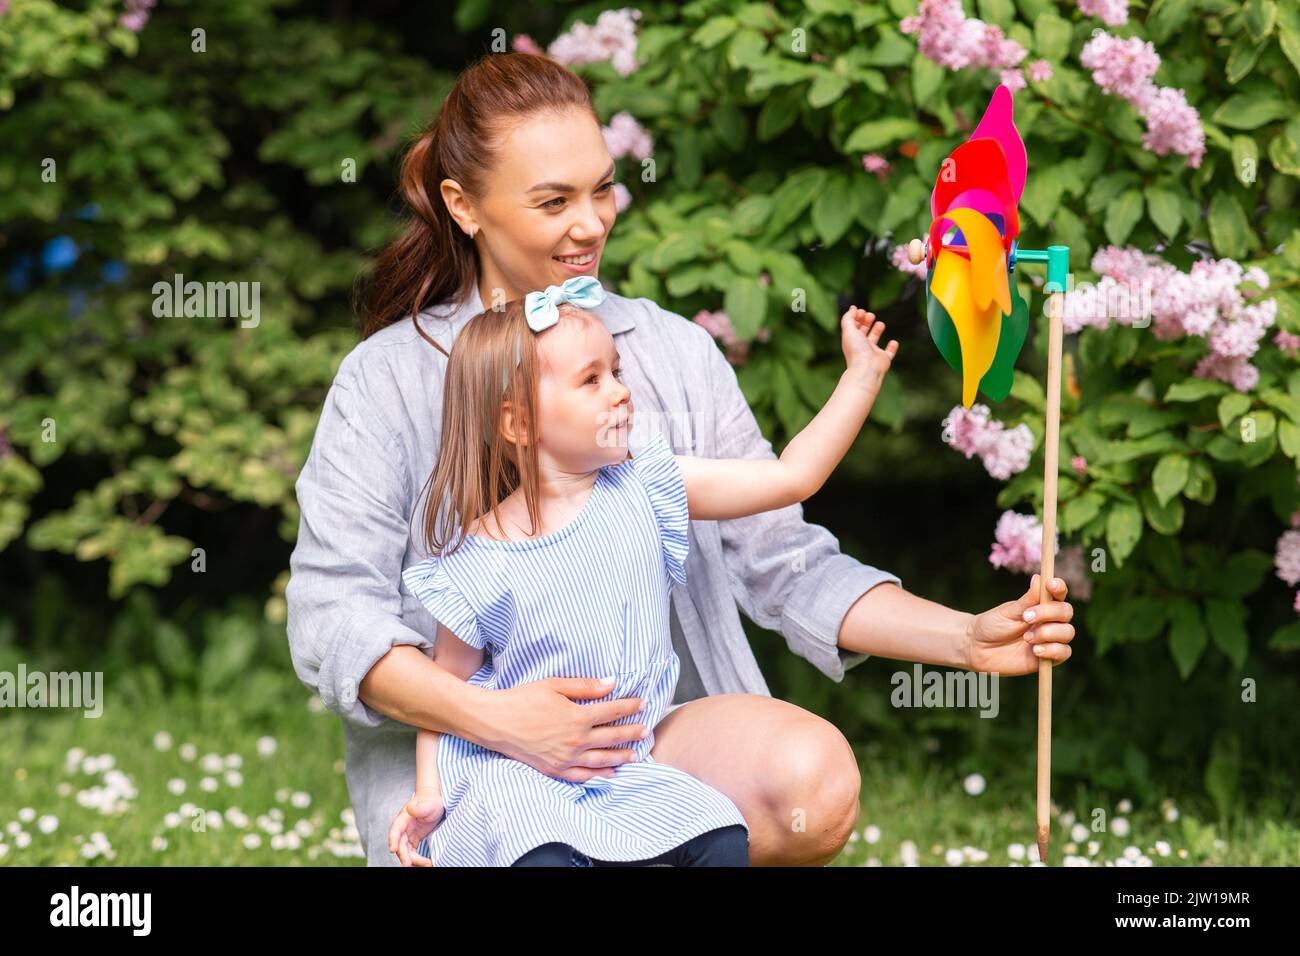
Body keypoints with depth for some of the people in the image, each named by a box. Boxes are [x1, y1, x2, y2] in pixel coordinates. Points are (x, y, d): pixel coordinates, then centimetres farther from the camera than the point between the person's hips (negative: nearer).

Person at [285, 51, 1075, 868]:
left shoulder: (677, 354, 13)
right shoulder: (386, 381, 1)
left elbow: (783, 562, 11)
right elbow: (333, 619, -7)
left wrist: (966, 638, -3)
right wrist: (496, 717, -24)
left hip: (664, 729, 3)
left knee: (816, 779, -30)